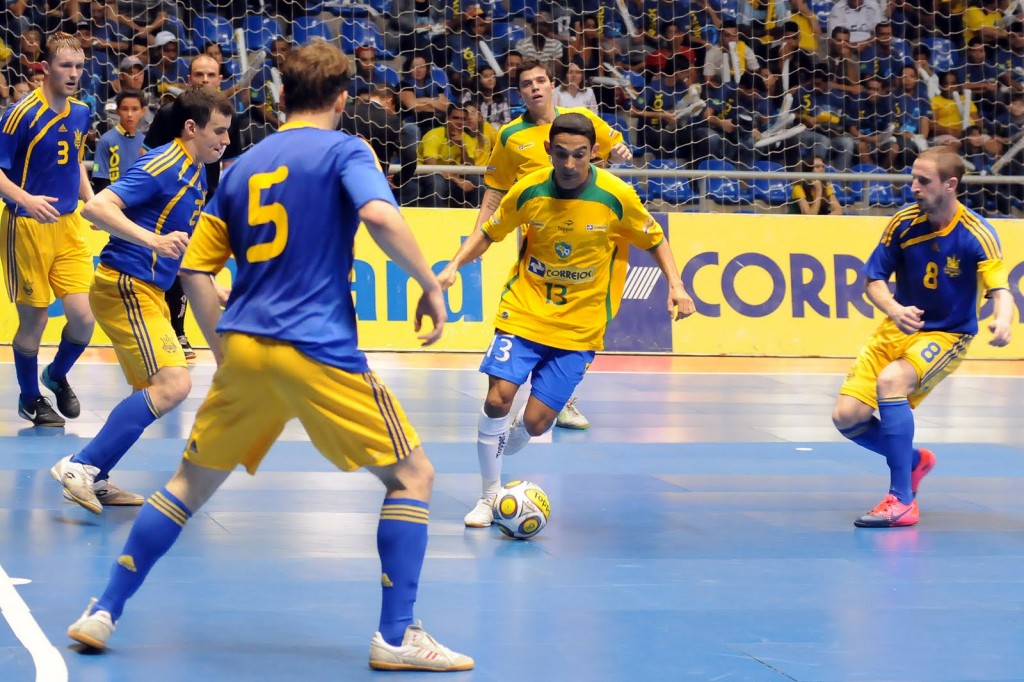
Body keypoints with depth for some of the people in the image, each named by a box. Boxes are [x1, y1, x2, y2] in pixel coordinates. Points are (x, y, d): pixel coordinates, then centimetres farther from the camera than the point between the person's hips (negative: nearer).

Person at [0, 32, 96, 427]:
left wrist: (91, 200, 8)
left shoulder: (81, 114, 5)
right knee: (33, 321, 3)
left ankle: (57, 376, 27)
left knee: (83, 317, -3)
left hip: (68, 226, 5)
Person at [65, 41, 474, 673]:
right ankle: (397, 636, -3)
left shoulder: (242, 166, 17)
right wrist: (430, 283, -10)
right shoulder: (344, 150, 0)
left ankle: (105, 611, 18)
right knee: (413, 476, 5)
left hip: (243, 350, 6)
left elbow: (196, 270, 16)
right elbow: (380, 215, -20)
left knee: (191, 482, 20)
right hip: (318, 351, -6)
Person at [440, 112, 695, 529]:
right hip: (524, 311, 1)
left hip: (579, 327, -1)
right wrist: (453, 268, -6)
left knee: (535, 423, -6)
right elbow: (489, 233, 8)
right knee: (498, 398, -17)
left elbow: (654, 240, 4)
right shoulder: (528, 191, -8)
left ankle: (497, 456, 30)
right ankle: (490, 495, 4)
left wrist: (675, 287, -9)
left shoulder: (616, 197, -12)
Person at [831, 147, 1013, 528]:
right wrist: (894, 310, -23)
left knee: (891, 380, -34)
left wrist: (1002, 321, -49)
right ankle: (914, 460, 24)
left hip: (947, 335, -5)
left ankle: (902, 501, -26)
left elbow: (1000, 290, -25)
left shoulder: (977, 234, -18)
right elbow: (873, 280, -1)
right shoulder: (903, 223, -8)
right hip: (900, 329, 5)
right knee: (847, 416, -8)